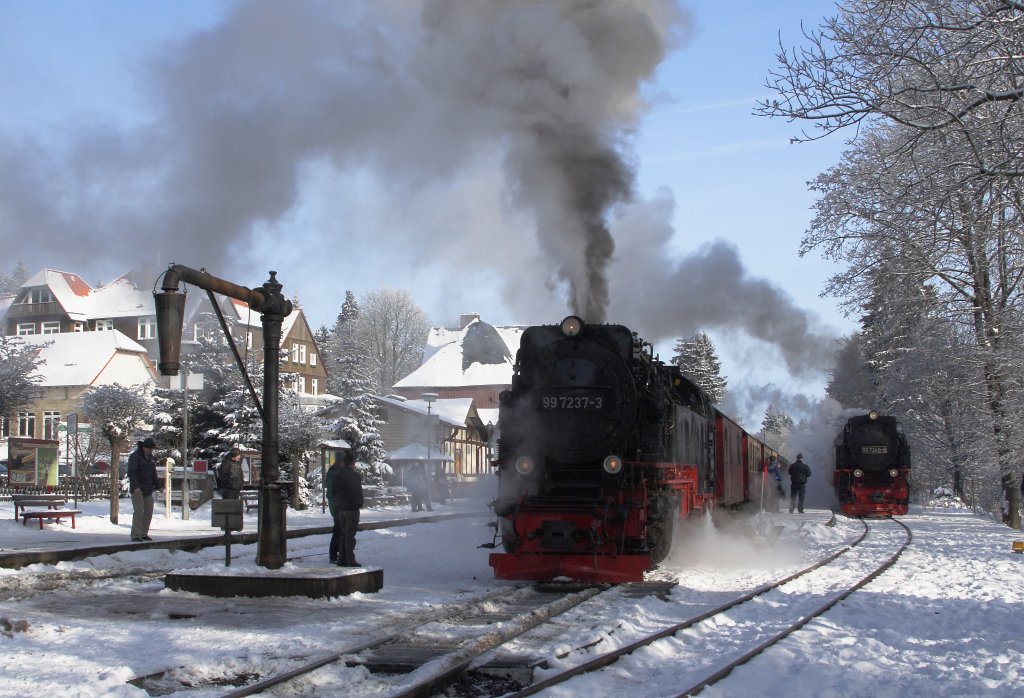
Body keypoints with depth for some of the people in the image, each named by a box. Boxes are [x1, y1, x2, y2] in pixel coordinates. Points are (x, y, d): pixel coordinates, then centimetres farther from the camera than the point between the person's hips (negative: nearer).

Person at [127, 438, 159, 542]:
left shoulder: (150, 457, 12)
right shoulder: (135, 456, -11)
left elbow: (153, 473, 20)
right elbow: (131, 472, -21)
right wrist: (135, 487, -30)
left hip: (147, 489, 8)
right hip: (137, 489, -8)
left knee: (148, 511, 5)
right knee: (138, 510, -15)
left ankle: (144, 534, 13)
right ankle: (136, 535, -16)